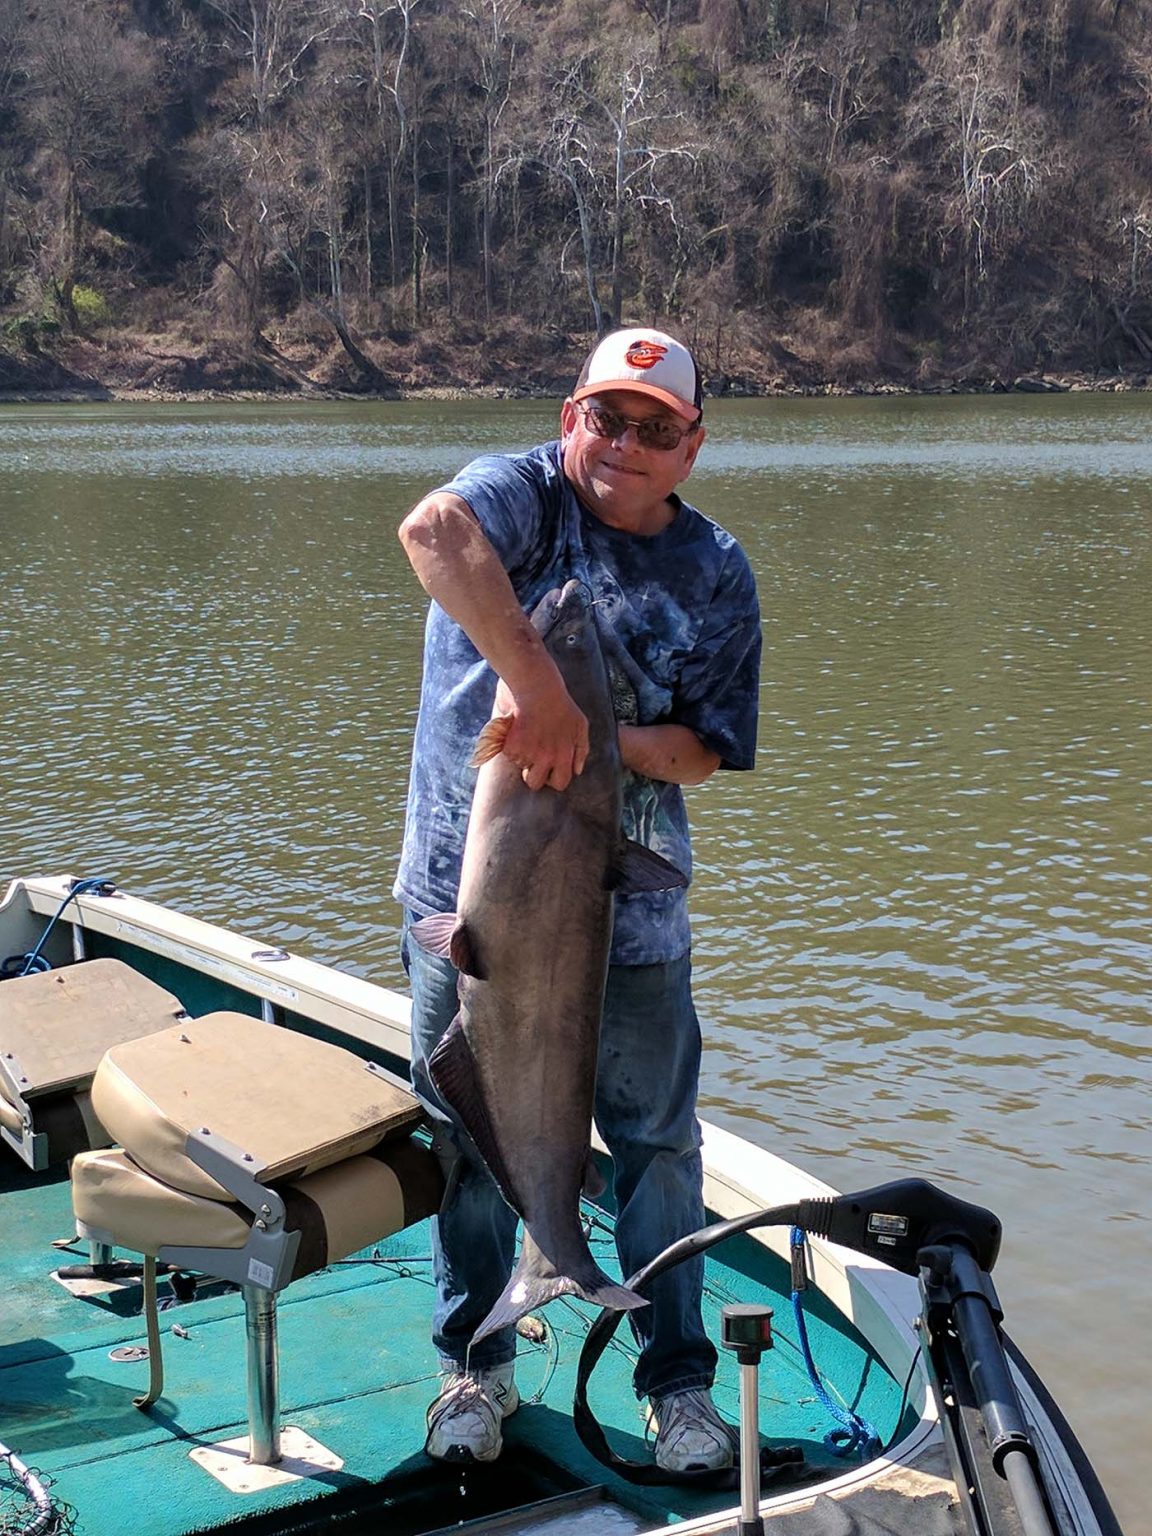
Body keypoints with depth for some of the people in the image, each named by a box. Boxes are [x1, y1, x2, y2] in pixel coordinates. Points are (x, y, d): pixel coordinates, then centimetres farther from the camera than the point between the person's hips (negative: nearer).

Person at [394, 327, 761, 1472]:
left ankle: (677, 1379, 27)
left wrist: (602, 742, -20)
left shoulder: (719, 574, 2)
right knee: (469, 1139, 11)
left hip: (628, 912, 2)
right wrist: (534, 684, -40)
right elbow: (432, 530, -32)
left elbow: (705, 747, 0)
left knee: (659, 1145, 9)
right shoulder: (526, 493, -8)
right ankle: (476, 1365, 31)